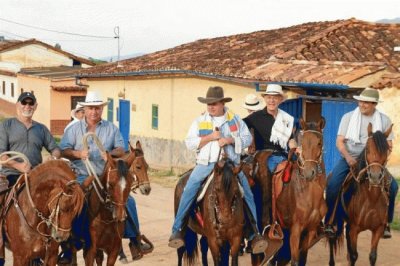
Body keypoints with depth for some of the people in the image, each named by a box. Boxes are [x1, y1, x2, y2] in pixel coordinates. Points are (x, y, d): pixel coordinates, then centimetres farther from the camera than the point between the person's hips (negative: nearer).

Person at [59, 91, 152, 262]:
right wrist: (78, 154, -22)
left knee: (128, 201, -11)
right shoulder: (74, 129, 6)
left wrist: (111, 154, -21)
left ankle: (134, 240, 2)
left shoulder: (111, 128, 9)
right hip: (82, 177, -1)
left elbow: (121, 150, 3)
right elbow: (64, 150, -1)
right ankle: (68, 250, -6)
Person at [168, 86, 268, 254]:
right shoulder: (199, 121, 7)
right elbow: (189, 143, 0)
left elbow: (247, 139, 6)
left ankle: (254, 234, -1)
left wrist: (229, 140, -12)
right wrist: (210, 137, -12)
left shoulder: (235, 120, 9)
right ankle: (177, 231, -10)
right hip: (205, 164, -1)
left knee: (247, 194, -10)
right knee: (188, 191, -18)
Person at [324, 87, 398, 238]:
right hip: (349, 158, -1)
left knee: (391, 186, -18)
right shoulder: (348, 117, 0)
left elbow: (388, 145, 6)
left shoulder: (384, 120, 3)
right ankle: (329, 222, -9)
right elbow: (339, 141, -2)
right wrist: (348, 157, -20)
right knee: (332, 184, -24)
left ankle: (385, 223, 1)